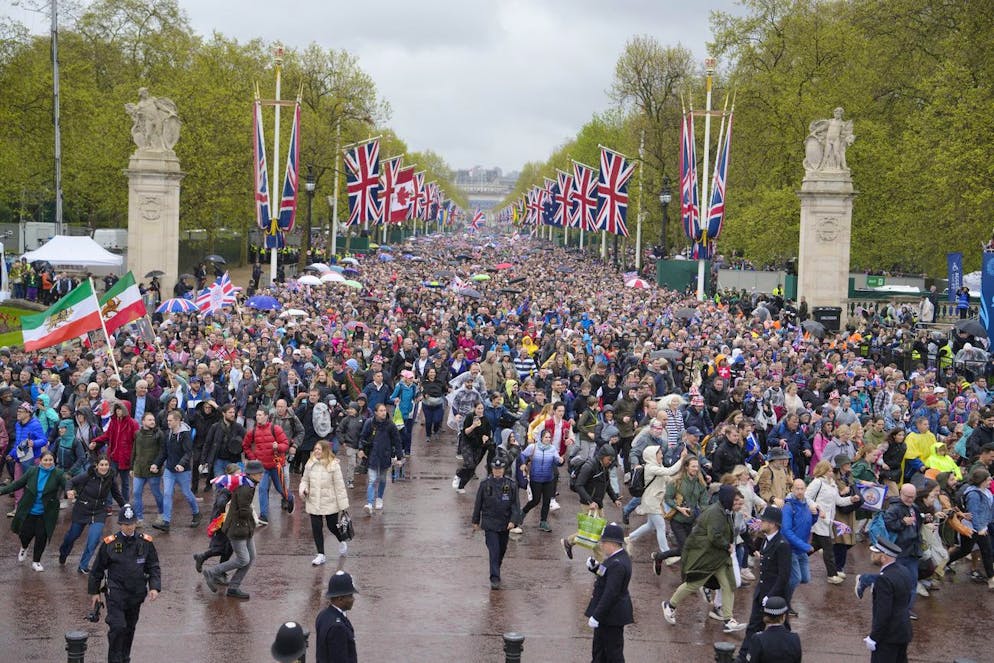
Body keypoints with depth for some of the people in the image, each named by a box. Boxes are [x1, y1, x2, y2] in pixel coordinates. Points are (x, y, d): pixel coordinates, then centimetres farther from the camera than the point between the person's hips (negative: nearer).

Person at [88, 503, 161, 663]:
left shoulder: (145, 543, 1)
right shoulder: (109, 543, -5)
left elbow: (154, 567, 5)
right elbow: (97, 569, 4)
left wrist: (155, 587, -9)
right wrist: (94, 592, 6)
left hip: (136, 594, 3)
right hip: (115, 593, -3)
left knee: (130, 628, 16)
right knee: (117, 627, -15)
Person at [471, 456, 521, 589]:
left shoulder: (511, 484, -2)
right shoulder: (485, 484, -2)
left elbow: (515, 504, -2)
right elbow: (478, 503, 5)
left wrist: (513, 520, -13)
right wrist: (476, 521, 8)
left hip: (505, 524, 2)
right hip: (490, 523, -2)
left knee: (502, 549, 15)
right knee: (494, 550, -11)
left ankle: (496, 571, 39)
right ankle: (495, 579, -13)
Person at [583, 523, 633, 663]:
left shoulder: (617, 564, -27)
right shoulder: (621, 556, 5)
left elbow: (610, 594, -28)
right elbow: (607, 576, 17)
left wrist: (596, 616, -24)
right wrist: (594, 567, -2)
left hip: (612, 614, -11)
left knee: (613, 651, 1)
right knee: (599, 648, 22)